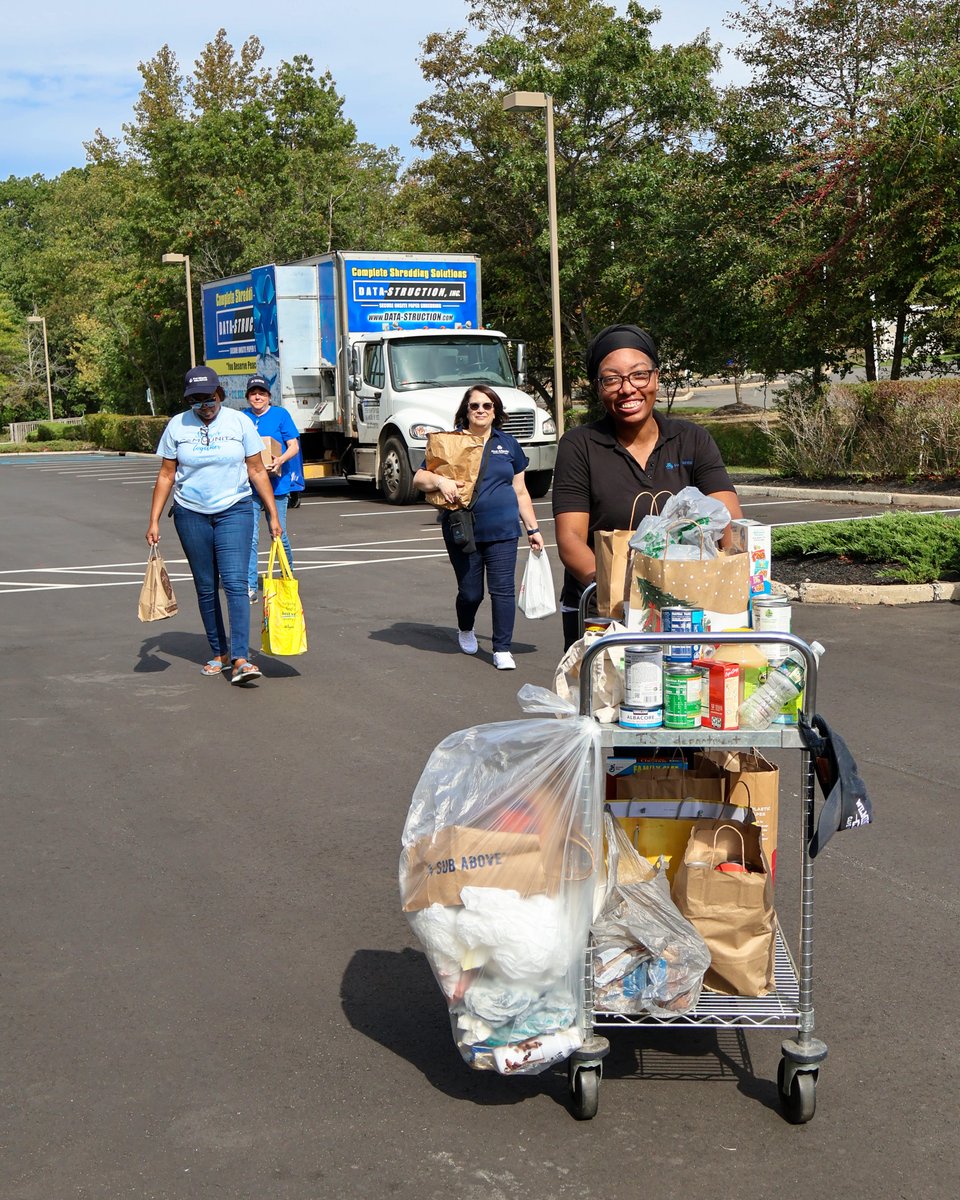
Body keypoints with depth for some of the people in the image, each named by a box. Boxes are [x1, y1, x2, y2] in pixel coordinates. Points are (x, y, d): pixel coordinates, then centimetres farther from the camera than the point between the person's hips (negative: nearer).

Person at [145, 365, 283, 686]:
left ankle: (240, 659, -19)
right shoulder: (177, 426, 3)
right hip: (191, 514, 2)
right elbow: (166, 476, 7)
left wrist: (273, 515, 0)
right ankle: (219, 653, 20)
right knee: (205, 587, 8)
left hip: (234, 511, -2)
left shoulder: (239, 422, 0)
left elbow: (257, 471, 3)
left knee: (235, 582, -14)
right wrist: (154, 521, 2)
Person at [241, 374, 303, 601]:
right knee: (249, 537, -6)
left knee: (279, 534, 5)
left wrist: (280, 460, -22)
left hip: (277, 483, -2)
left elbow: (294, 446, -3)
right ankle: (250, 587, -5)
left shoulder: (280, 415, 2)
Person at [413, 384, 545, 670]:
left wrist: (532, 529, 14)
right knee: (470, 592, 5)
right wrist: (440, 480, -19)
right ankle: (465, 630, 37)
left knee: (502, 589, -6)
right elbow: (419, 479, 2)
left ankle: (502, 650, 2)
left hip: (502, 531, 1)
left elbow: (520, 491, 17)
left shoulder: (508, 445, 13)